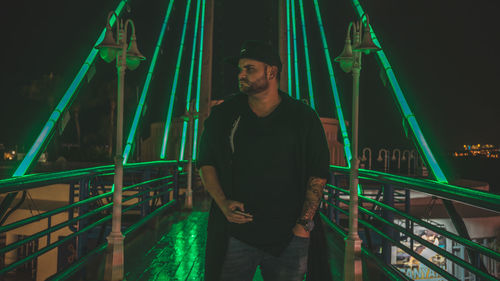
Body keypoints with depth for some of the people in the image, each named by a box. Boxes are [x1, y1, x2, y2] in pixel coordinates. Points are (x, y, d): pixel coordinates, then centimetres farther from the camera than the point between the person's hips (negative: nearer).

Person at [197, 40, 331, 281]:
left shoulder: (303, 117, 0)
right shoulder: (223, 115, 4)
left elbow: (318, 173, 1)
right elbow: (206, 163, 9)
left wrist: (304, 223, -5)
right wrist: (223, 203, -5)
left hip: (290, 236, 0)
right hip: (235, 235, 1)